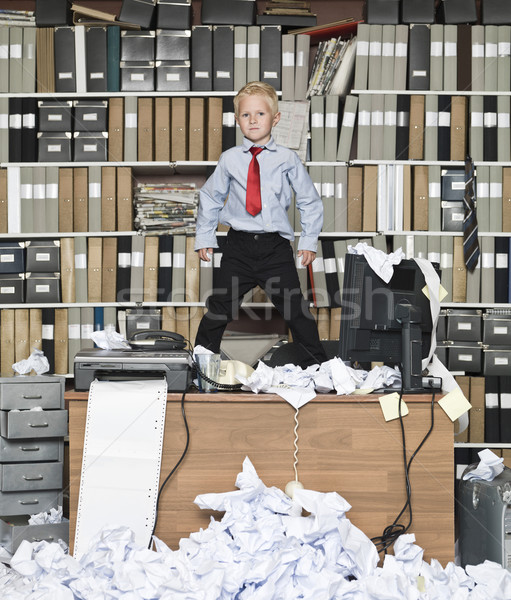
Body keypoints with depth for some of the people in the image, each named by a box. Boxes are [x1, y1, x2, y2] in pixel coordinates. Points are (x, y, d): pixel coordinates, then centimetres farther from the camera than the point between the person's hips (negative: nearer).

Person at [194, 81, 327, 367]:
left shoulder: (287, 159, 0)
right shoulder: (229, 159, 2)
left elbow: (310, 200, 9)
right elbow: (210, 197, 15)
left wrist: (309, 241, 6)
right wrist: (205, 237, 13)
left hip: (276, 247, -1)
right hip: (239, 246, 1)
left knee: (296, 308, 2)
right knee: (220, 306, 4)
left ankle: (317, 364, 18)